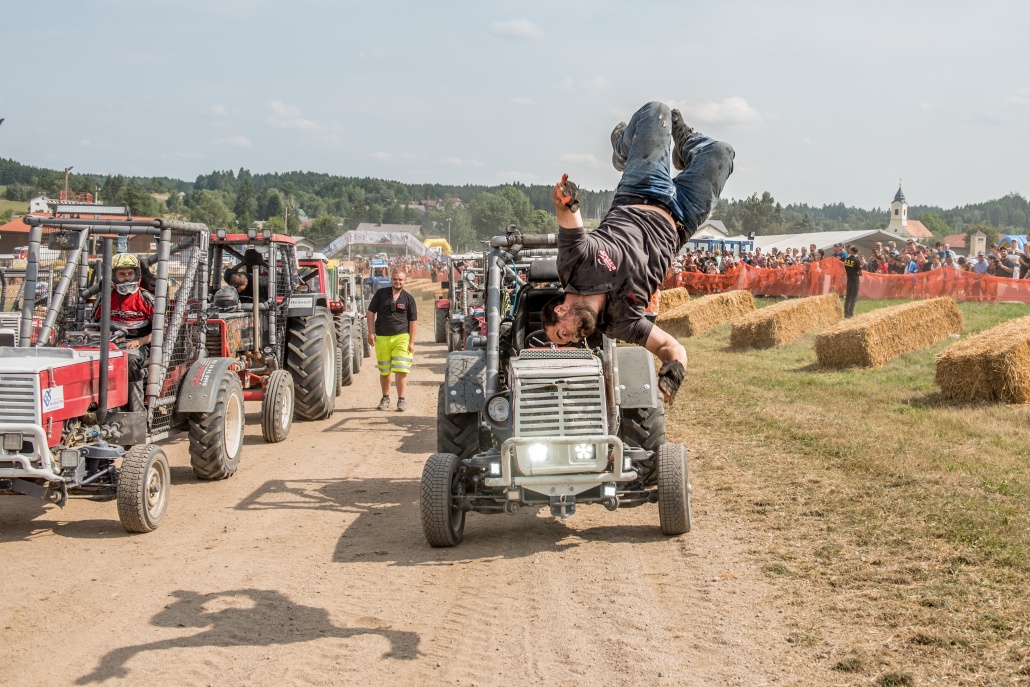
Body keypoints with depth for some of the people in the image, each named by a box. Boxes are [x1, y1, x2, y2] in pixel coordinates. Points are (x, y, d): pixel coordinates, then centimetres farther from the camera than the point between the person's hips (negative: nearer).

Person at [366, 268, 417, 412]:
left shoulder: (408, 298, 2)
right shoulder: (381, 294, 3)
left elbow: (413, 321, 3)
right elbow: (371, 312, 6)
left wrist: (412, 342, -2)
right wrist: (371, 333, -3)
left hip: (401, 337, -1)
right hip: (382, 338, 1)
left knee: (401, 370, -9)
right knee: (384, 371, 11)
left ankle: (401, 400, -3)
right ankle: (385, 398, 26)